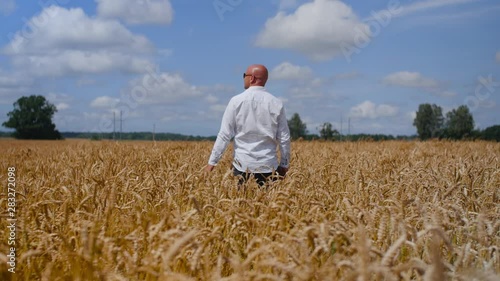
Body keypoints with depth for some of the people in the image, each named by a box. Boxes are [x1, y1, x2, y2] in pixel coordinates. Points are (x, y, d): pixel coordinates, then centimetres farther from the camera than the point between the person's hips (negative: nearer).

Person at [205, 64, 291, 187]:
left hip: (243, 165, -1)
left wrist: (212, 162, 1)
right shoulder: (276, 104, 2)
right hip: (269, 167, 2)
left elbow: (224, 135, -5)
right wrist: (285, 165, 15)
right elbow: (284, 138, 4)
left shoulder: (236, 101, -4)